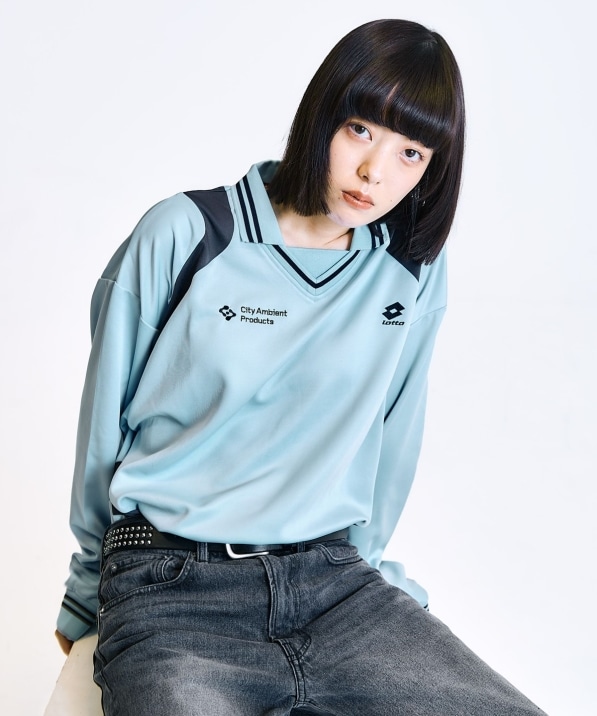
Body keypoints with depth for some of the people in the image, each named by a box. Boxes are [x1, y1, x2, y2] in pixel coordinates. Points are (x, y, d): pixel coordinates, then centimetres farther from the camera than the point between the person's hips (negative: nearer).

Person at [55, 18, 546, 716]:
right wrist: (88, 592, 12)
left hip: (332, 579, 4)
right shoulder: (184, 236, -5)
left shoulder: (415, 271, 3)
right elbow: (105, 422, 4)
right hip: (172, 586, -3)